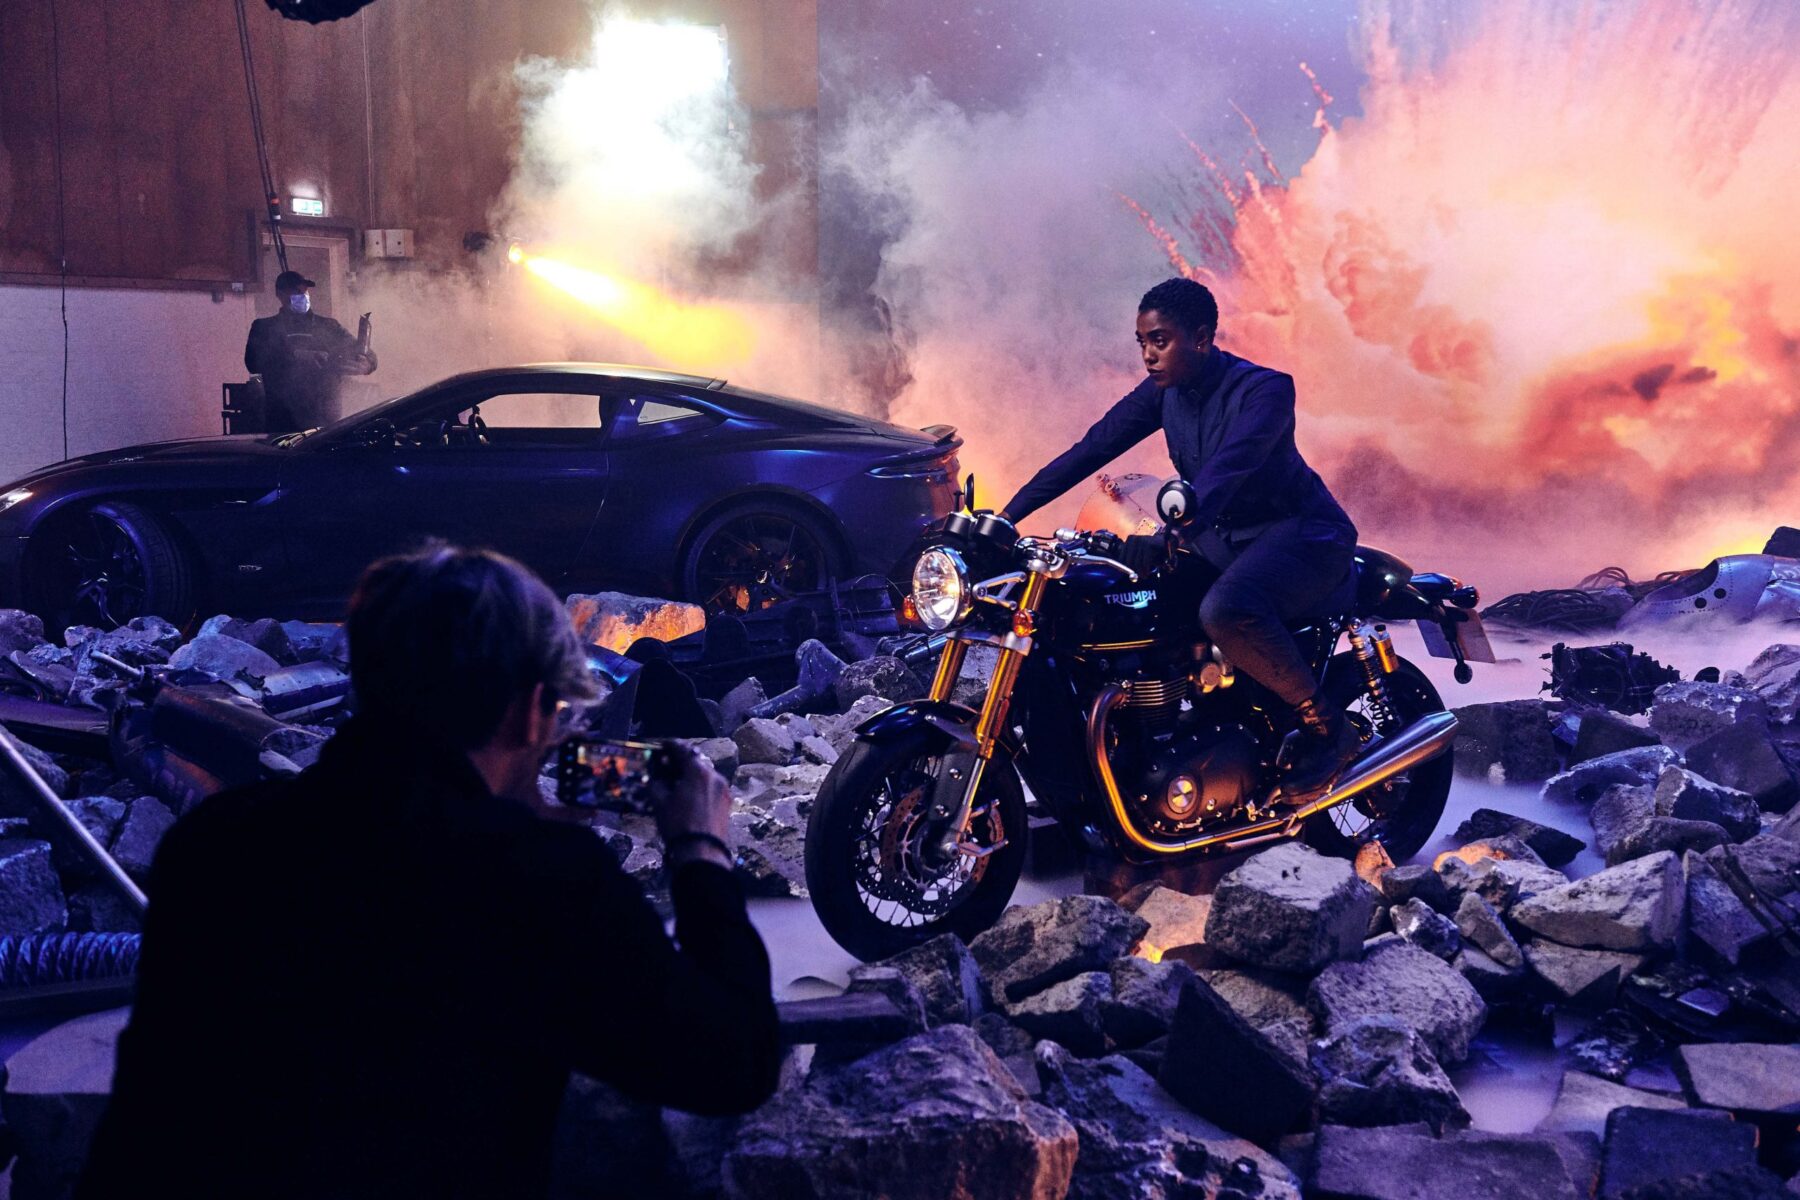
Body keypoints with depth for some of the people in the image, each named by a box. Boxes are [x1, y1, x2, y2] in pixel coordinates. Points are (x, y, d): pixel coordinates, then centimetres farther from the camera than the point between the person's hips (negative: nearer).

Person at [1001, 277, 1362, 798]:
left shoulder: (1265, 389, -22)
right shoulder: (1163, 391, 0)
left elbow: (1225, 469, -38)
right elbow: (1091, 449, -4)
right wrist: (1006, 516, -13)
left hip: (1300, 532, -8)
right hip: (1222, 536, 8)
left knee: (1224, 611, -37)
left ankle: (1327, 726, -16)